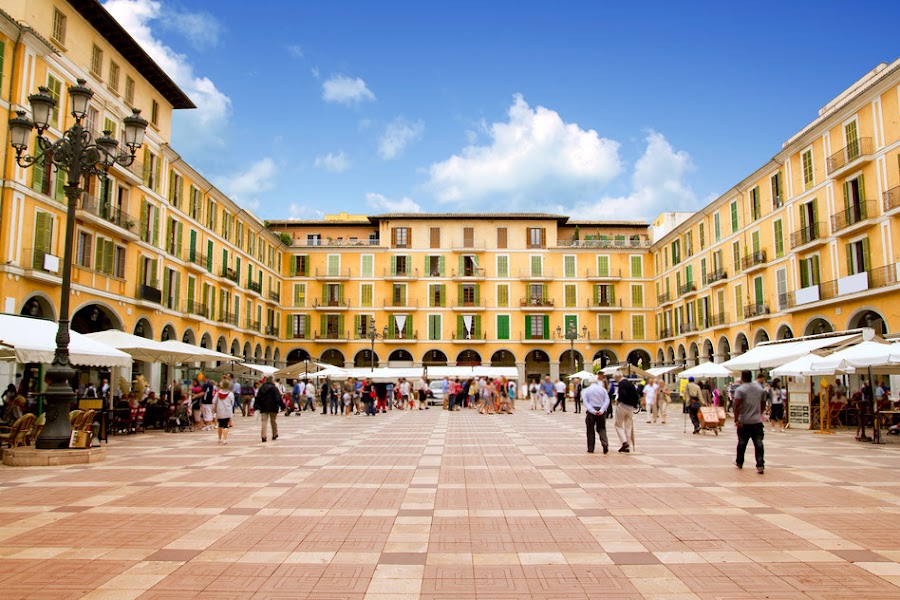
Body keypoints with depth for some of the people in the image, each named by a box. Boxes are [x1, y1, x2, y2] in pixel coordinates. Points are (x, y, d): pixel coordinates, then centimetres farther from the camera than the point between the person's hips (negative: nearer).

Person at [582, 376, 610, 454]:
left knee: (590, 430, 8)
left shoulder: (586, 390, 2)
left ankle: (590, 448, 10)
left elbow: (585, 402, -9)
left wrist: (593, 411, -16)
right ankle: (605, 443, -14)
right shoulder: (602, 389, 7)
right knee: (601, 428, 11)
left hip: (591, 412, -1)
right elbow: (607, 400, -4)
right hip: (601, 412, 2)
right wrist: (601, 410, -13)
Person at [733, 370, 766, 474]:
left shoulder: (740, 389, -8)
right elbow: (763, 404, 17)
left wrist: (736, 420, -19)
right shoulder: (760, 388, 8)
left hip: (744, 422, -3)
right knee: (758, 444, -1)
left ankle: (739, 463, 27)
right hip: (757, 421, 3)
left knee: (742, 443, 11)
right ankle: (760, 466, -10)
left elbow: (737, 406, -18)